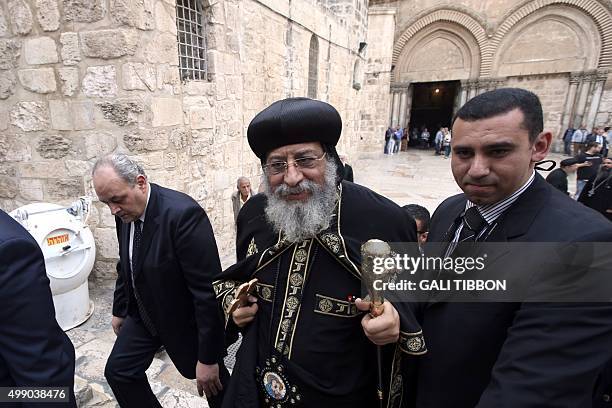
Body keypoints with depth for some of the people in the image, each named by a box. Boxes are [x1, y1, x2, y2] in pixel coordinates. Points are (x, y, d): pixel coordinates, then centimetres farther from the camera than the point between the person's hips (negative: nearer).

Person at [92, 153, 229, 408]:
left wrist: (208, 357, -24)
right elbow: (125, 266, 11)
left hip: (186, 319, -6)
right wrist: (119, 310, 20)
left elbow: (208, 289, -30)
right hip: (143, 314, 7)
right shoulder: (125, 212, -7)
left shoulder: (183, 213, -32)